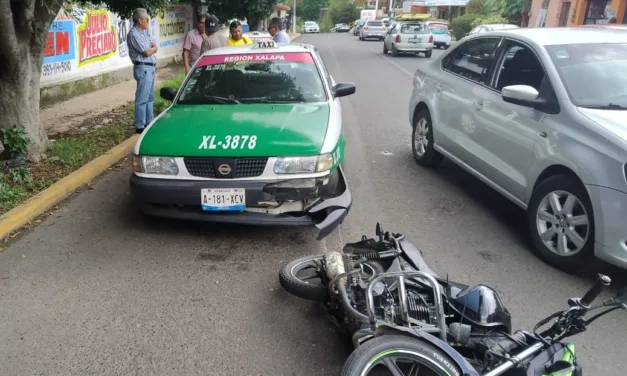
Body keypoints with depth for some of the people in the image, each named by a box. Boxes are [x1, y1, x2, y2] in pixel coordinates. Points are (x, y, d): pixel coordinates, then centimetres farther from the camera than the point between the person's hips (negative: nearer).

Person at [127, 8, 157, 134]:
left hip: (150, 68, 10)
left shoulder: (144, 32, 16)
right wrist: (154, 48, 4)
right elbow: (147, 52, -15)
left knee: (149, 97, 16)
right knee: (142, 99, -7)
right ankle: (140, 127, -3)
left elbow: (154, 48, 15)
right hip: (143, 68, -10)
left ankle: (149, 122, 26)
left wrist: (152, 48, -6)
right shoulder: (134, 34, -13)